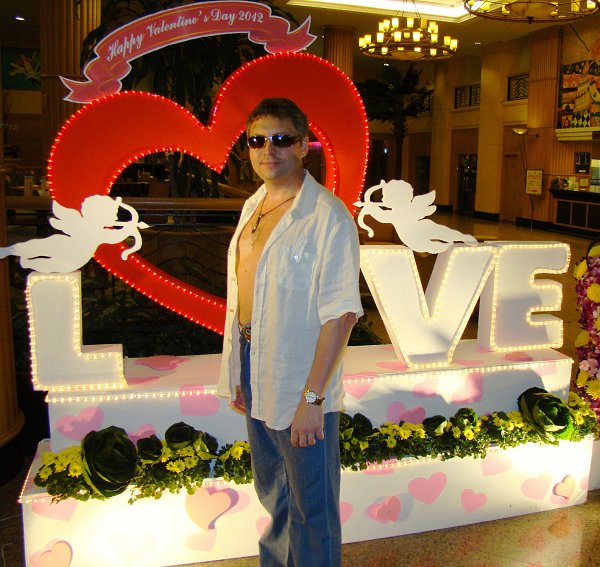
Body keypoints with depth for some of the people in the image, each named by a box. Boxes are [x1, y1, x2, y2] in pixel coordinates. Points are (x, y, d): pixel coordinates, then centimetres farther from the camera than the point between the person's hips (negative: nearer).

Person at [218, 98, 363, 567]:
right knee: (271, 491, 27)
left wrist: (312, 397, -23)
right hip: (253, 371, 8)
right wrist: (237, 372, 12)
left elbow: (341, 313, -22)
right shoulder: (253, 206, 7)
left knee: (310, 504, 10)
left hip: (300, 384, -8)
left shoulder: (327, 216, -19)